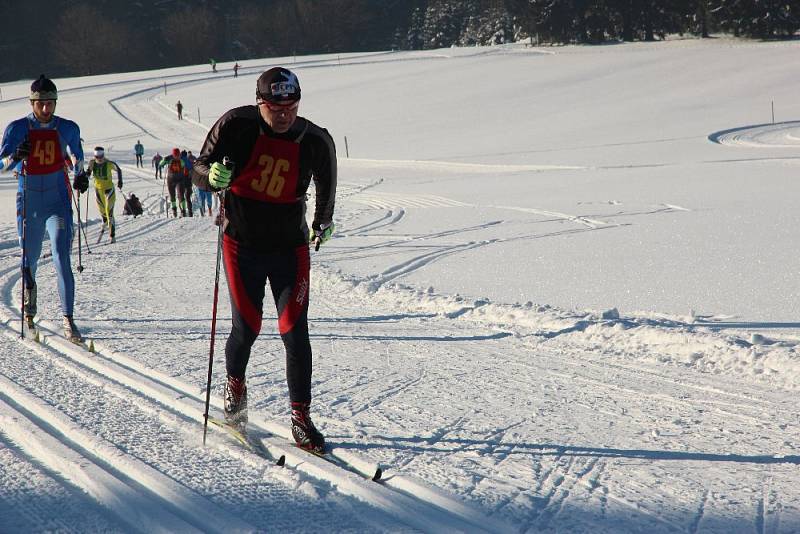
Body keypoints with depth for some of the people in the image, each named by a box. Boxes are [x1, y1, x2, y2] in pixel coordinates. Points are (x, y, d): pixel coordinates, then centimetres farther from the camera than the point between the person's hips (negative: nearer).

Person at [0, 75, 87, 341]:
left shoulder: (67, 128, 1)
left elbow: (76, 152, 22)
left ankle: (68, 320, -17)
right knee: (29, 261, 14)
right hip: (29, 204, 1)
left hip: (58, 202, -1)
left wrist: (80, 174, 7)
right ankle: (29, 311, 41)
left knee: (62, 260, -16)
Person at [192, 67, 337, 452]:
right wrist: (212, 176, -29)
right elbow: (198, 172, -7)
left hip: (290, 247, 1)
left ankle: (301, 417, 0)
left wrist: (323, 222, 20)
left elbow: (326, 183, 15)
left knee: (294, 331, -7)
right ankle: (234, 385, 31)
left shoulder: (316, 141, -7)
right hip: (243, 245, -1)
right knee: (247, 327, 0)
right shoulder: (236, 126, -12)